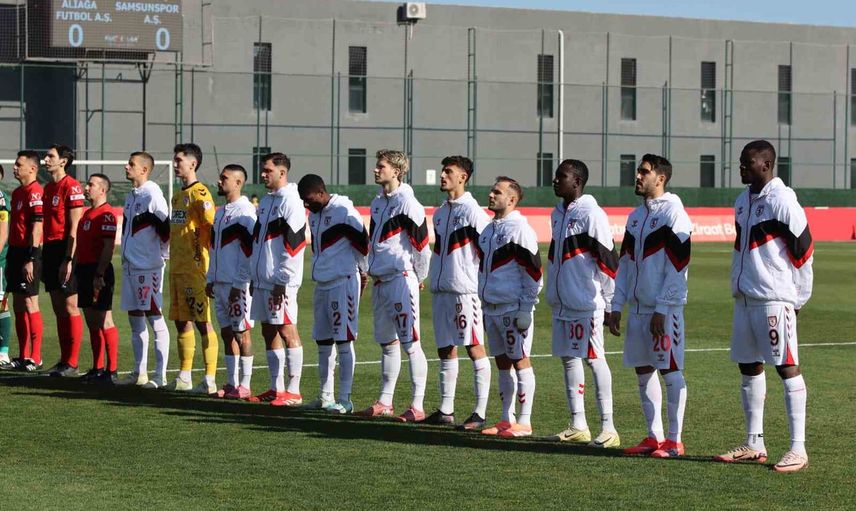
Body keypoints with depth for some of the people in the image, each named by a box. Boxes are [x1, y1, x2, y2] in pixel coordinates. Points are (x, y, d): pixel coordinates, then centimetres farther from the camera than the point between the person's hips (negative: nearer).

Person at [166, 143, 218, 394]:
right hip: (177, 268, 9)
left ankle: (210, 381, -7)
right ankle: (184, 377, 21)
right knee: (181, 322, 13)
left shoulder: (199, 193, -11)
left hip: (195, 268, -9)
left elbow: (213, 227, -16)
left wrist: (211, 265, -18)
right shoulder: (178, 195, 18)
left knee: (203, 322, -7)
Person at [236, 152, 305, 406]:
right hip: (262, 280, 9)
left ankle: (293, 391, -6)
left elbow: (295, 243, -17)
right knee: (269, 332, 10)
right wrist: (244, 278, 21)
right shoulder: (265, 202, 18)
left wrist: (281, 280, -18)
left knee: (287, 331, -7)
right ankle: (277, 388, 16)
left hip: (280, 282, -9)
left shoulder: (291, 201, -10)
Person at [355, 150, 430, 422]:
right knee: (387, 343, 15)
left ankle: (417, 407, -10)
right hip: (380, 281, 9)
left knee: (410, 343, -9)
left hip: (401, 279, -9)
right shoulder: (378, 203, 15)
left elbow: (421, 242, -11)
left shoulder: (406, 203, -12)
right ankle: (385, 402, 22)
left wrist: (419, 277, -2)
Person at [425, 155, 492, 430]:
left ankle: (480, 412, -8)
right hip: (440, 290, 9)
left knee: (474, 348, -7)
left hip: (465, 290, -9)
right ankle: (446, 410, 17)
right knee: (445, 350, 11)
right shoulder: (439, 213, 16)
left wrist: (485, 284, -10)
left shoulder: (473, 211, -9)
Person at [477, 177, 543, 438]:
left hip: (513, 308, -8)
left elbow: (533, 272, -14)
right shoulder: (489, 230, 16)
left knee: (520, 362, -4)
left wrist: (526, 308, -17)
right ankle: (507, 419, 18)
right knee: (502, 363, 12)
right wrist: (485, 305, 19)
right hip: (492, 307, 9)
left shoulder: (520, 230, -11)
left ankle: (524, 422, -1)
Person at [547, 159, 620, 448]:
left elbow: (607, 259, -13)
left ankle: (608, 429, -8)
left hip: (586, 304, -9)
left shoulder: (591, 214, -13)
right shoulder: (558, 214, 14)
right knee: (568, 358, 11)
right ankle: (578, 426, 19)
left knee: (594, 359, -9)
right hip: (561, 302, 9)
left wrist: (609, 301, -12)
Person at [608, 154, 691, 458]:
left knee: (671, 370, -4)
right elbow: (624, 263, 18)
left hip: (664, 309, -8)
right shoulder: (636, 216, 16)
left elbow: (678, 265, -14)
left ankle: (674, 441, -1)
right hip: (637, 306, 8)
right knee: (643, 371, 9)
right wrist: (617, 306, 12)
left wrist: (663, 309, -17)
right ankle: (654, 436, 17)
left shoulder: (672, 213, -9)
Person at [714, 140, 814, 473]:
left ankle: (798, 449, -8)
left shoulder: (782, 201, -12)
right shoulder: (743, 202, 14)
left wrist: (799, 297, -5)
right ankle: (754, 445, 19)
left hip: (775, 300, -9)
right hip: (745, 297, 9)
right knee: (749, 367, 11)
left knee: (787, 367, -8)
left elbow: (803, 249, -9)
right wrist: (737, 287, 16)